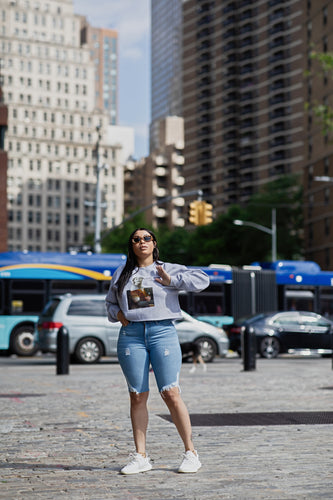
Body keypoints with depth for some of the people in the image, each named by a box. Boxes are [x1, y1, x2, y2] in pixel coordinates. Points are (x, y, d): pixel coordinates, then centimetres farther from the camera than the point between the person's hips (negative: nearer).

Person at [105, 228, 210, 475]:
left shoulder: (168, 269, 8)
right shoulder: (121, 273, 17)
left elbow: (202, 279, -1)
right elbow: (110, 301, 29)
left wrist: (171, 281, -6)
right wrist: (117, 313, 8)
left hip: (163, 333, -3)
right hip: (131, 336, 3)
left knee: (171, 394, -7)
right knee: (138, 397, 3)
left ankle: (191, 452, 4)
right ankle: (140, 457, 11)